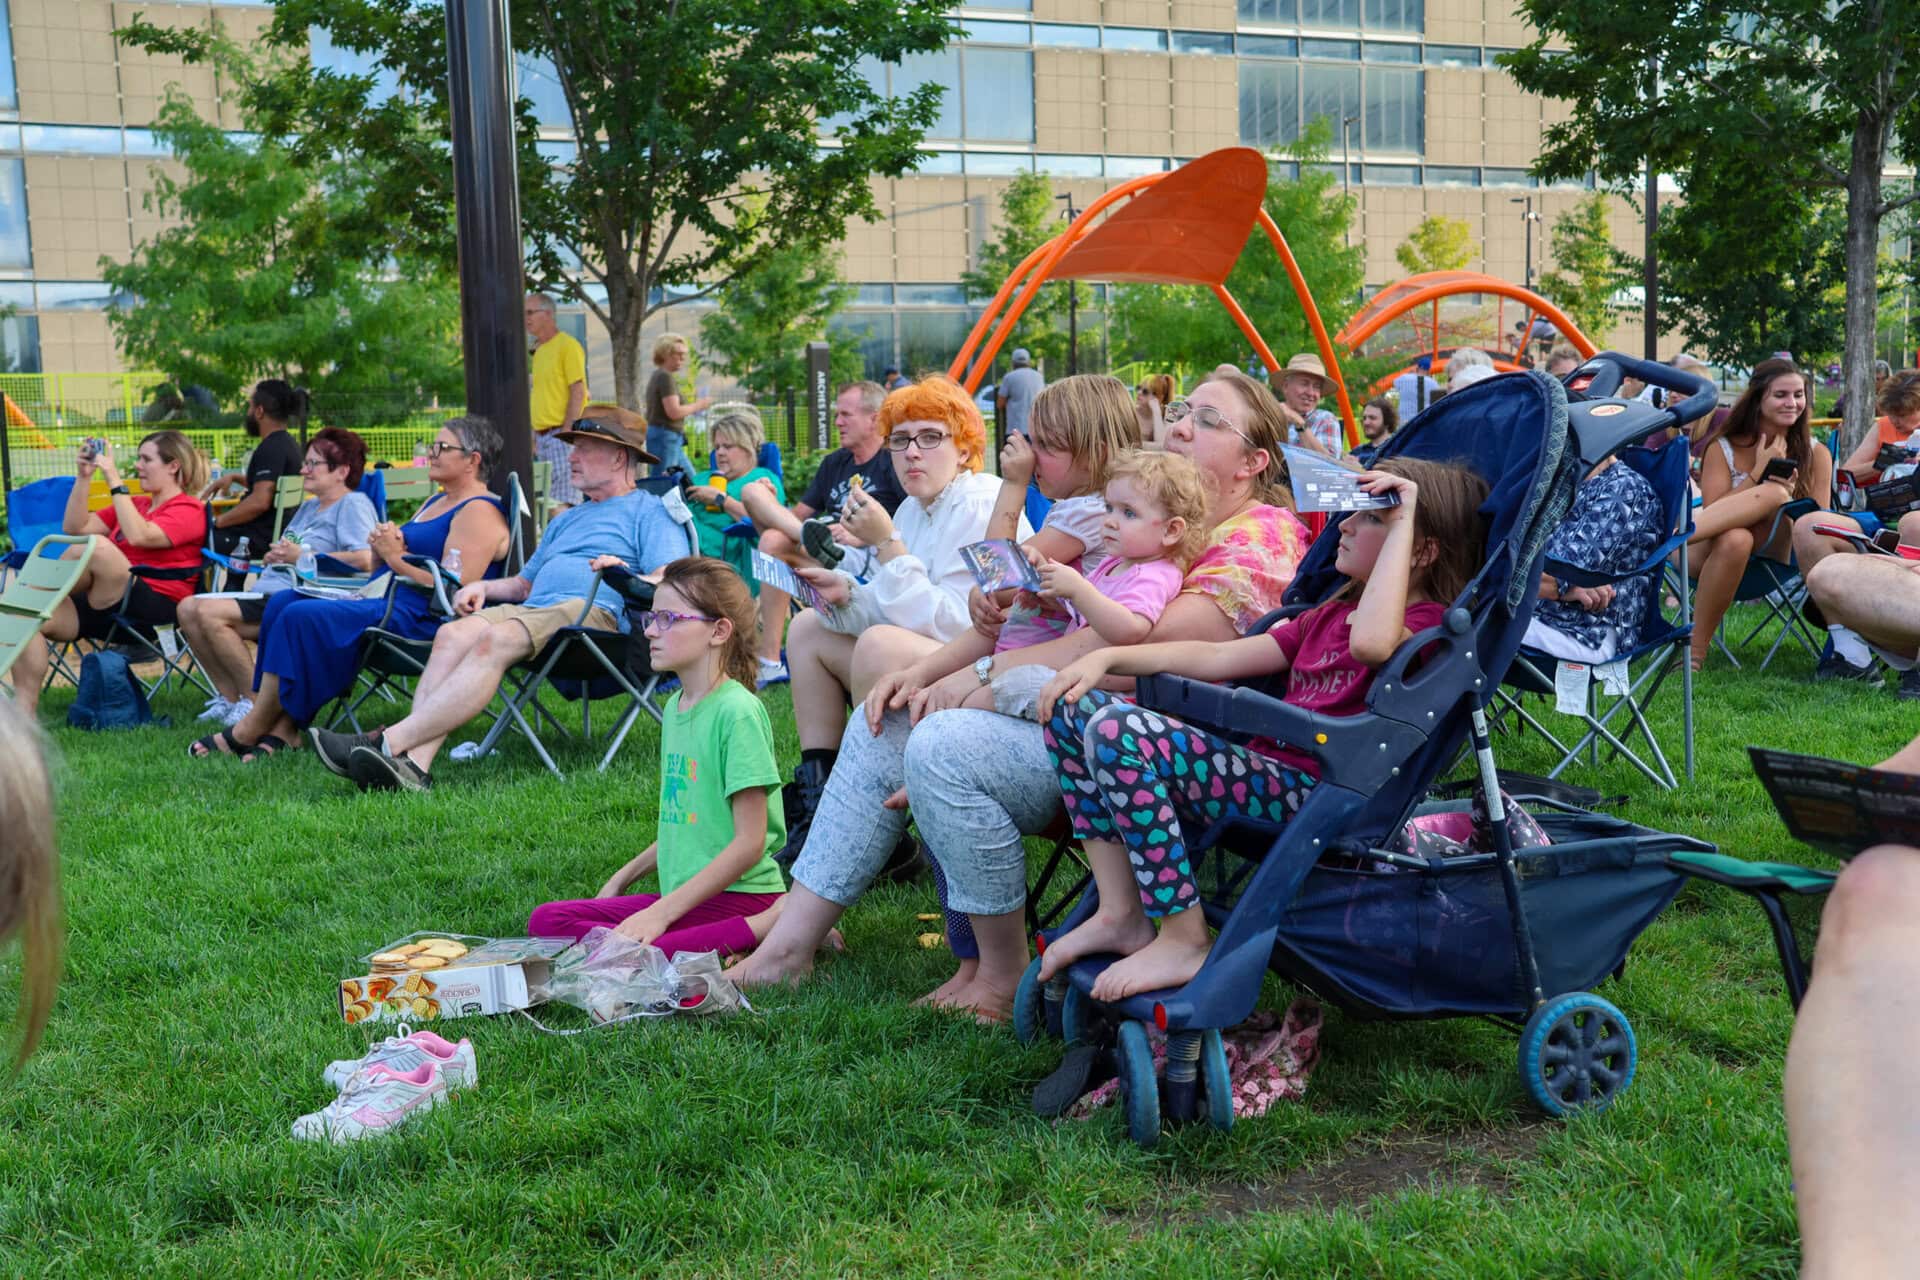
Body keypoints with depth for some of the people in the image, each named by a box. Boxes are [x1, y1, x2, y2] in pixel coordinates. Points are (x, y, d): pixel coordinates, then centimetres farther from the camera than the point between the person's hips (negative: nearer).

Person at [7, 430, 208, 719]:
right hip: (108, 608, 8)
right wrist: (83, 477, 9)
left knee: (98, 545, -31)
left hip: (154, 610, -8)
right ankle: (24, 711, -17)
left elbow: (138, 535, -18)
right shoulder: (134, 504, 25)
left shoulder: (188, 510, 1)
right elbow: (75, 528, 17)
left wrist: (114, 479, -14)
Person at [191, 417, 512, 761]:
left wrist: (396, 557, -11)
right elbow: (384, 570, 24)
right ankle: (282, 730, -14)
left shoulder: (479, 512, -7)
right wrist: (379, 550, 1)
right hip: (384, 600, 11)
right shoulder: (435, 502, 25)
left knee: (301, 615, -23)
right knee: (283, 601, -4)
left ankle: (251, 730, -11)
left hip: (419, 618, -11)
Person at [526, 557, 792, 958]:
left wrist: (661, 912, -17)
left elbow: (749, 842, -17)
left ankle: (760, 930, -13)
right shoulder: (675, 707, 14)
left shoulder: (737, 711, -14)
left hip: (738, 895, -10)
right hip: (684, 895, 10)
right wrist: (623, 878, 21)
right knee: (545, 921, -3)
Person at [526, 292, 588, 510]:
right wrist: (534, 436, 17)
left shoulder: (568, 345, -7)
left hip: (562, 436, -8)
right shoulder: (539, 351, 18)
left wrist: (565, 433, -18)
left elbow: (577, 392, -13)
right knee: (549, 503, 8)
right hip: (543, 437, 8)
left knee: (561, 504, -14)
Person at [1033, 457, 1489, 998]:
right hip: (1261, 773, 9)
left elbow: (1371, 642, -31)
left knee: (1116, 732, -26)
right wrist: (1107, 657, 7)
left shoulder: (1427, 621, -5)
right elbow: (1217, 658, 19)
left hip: (1312, 794, -9)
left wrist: (1401, 523, -21)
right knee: (1074, 708, 3)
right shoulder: (1329, 614, 24)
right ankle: (1120, 915, -1)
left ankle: (1184, 941, -15)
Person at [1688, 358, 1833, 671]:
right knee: (1734, 539, -39)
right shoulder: (1724, 448, 2)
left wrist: (1790, 495, -18)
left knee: (1774, 495, -30)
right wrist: (1759, 471, -11)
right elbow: (1714, 513, -8)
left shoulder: (1815, 454, 6)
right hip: (1715, 554, -1)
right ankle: (1696, 650, -33)